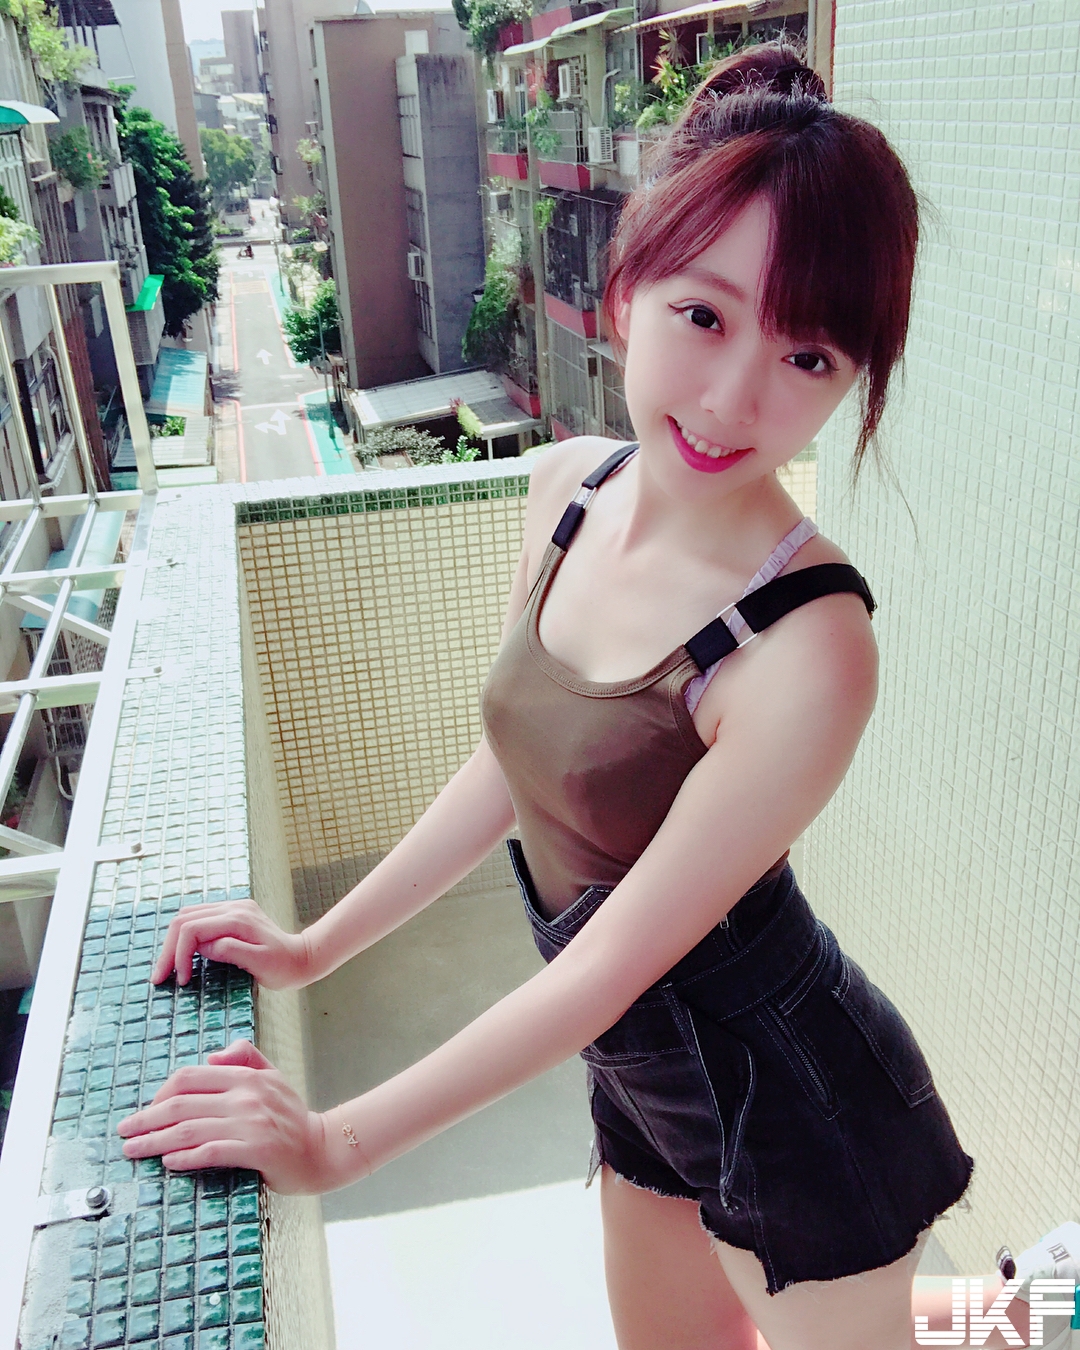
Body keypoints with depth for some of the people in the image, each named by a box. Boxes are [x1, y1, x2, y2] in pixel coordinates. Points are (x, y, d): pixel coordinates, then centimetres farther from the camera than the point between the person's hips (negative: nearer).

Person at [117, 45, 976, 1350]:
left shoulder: (807, 649, -33)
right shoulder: (570, 488, -10)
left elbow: (609, 961, -25)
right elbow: (515, 762, 2)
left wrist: (336, 1141, -16)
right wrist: (316, 945, 5)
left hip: (796, 1112, -6)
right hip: (649, 1081, 7)